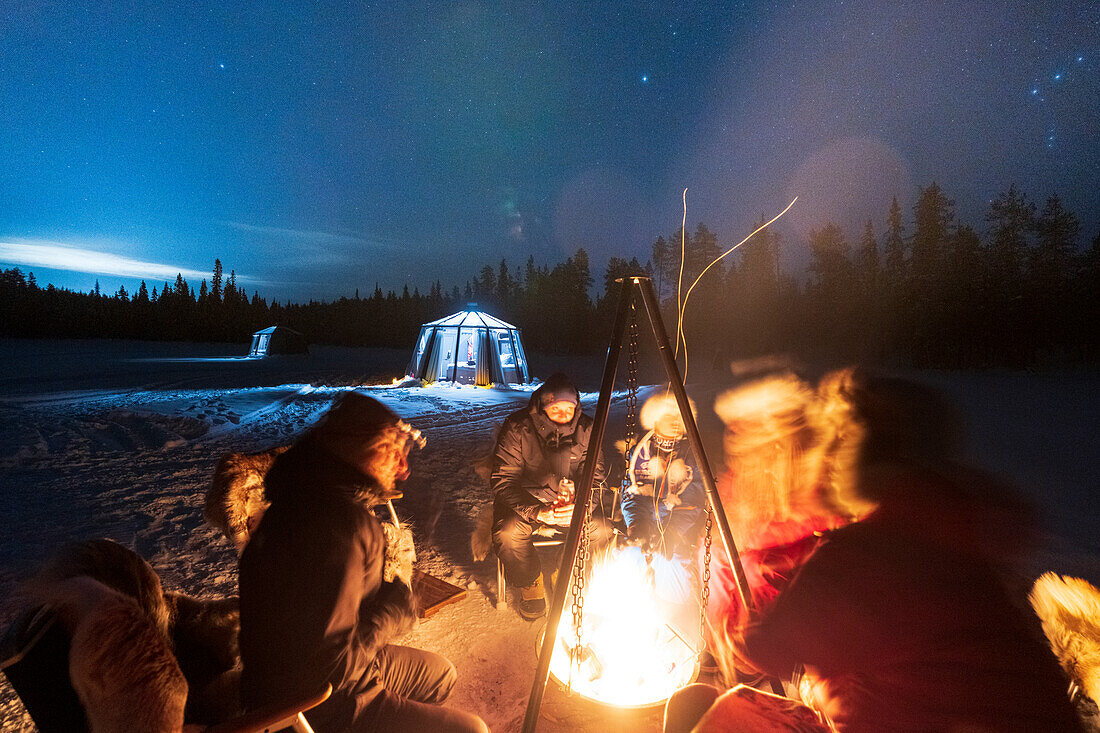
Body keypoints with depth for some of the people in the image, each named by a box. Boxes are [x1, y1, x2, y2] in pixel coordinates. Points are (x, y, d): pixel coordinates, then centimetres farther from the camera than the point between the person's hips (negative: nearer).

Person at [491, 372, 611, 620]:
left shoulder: (586, 429, -10)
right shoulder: (517, 427, -19)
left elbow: (595, 478, -7)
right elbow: (503, 481, -19)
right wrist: (535, 512, -34)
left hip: (570, 502, 3)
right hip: (525, 500, -2)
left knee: (603, 530, -21)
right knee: (508, 534, -31)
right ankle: (531, 587, 2)